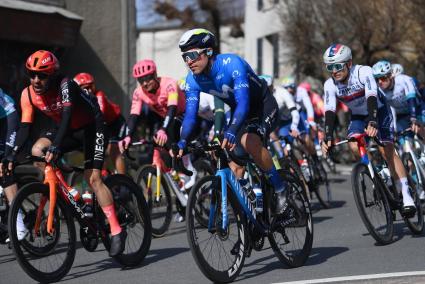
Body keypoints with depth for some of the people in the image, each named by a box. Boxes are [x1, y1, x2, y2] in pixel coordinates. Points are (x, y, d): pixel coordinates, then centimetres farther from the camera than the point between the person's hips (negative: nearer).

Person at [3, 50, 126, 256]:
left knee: (92, 178, -16)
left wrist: (56, 146, -54)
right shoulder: (28, 94, -14)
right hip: (67, 129, 6)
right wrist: (13, 154, -26)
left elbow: (67, 116, -41)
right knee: (37, 150, -20)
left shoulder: (65, 86, -30)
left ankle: (116, 231, -12)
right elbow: (25, 126, -13)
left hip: (91, 126, -6)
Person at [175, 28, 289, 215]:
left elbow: (243, 103, -41)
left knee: (248, 141, -33)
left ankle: (280, 189, -15)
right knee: (234, 168, -5)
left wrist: (231, 131, -56)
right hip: (239, 111, 6)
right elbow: (190, 114, -16)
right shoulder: (193, 80, -15)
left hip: (263, 106, -6)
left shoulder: (232, 64, -33)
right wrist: (182, 142, -33)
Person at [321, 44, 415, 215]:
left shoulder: (363, 72, -29)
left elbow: (371, 98, -41)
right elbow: (329, 112, -26)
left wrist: (373, 124, -56)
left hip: (379, 112, -4)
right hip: (358, 116, 4)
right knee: (354, 146, -24)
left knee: (387, 151, -18)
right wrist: (328, 138, -41)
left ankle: (406, 196, -16)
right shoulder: (330, 85, -19)